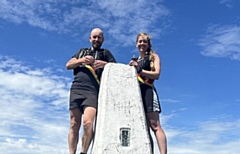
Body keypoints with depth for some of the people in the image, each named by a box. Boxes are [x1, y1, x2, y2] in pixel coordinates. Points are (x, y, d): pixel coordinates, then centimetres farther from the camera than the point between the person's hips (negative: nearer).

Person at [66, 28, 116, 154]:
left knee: (88, 122, -21)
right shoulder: (82, 51, 26)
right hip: (76, 90, 3)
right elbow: (68, 65, 16)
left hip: (93, 91, -3)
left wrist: (105, 64, -12)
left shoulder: (106, 53, 19)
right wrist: (82, 60, -3)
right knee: (74, 126, -1)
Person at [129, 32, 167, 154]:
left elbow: (156, 74, -3)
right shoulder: (134, 61, 26)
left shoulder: (154, 57, 13)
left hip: (147, 92, -5)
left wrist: (139, 69, -11)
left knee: (154, 125, -16)